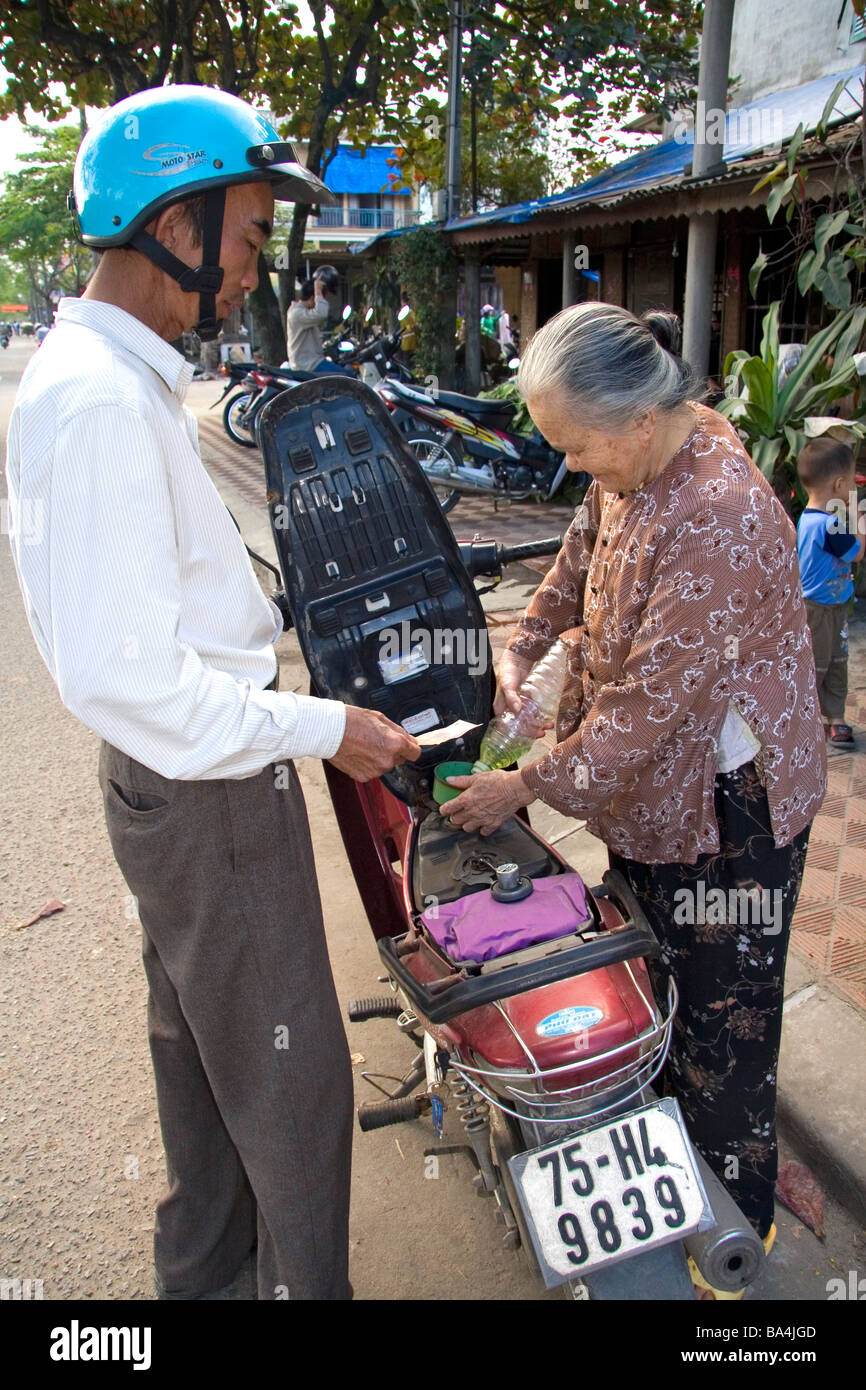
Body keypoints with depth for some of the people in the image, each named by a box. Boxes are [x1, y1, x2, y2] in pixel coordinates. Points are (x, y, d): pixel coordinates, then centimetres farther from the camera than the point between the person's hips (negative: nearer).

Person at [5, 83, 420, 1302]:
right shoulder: (104, 402, -25)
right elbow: (123, 674, -28)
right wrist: (320, 729, -21)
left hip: (169, 778, 11)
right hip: (212, 791, -11)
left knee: (197, 1040, 25)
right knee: (291, 1076, 6)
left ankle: (204, 1263, 47)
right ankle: (307, 1282, 29)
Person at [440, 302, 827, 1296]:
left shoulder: (715, 519, -32)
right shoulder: (636, 460, -3)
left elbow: (647, 704, -29)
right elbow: (584, 550, 16)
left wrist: (527, 787, -19)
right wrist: (520, 647, 3)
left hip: (725, 799, -9)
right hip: (650, 779, 9)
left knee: (718, 1010, 7)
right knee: (650, 963, 22)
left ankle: (734, 1223, 32)